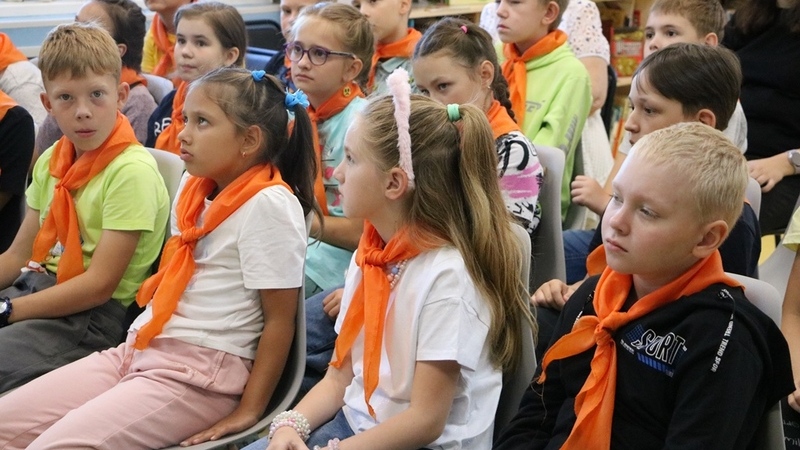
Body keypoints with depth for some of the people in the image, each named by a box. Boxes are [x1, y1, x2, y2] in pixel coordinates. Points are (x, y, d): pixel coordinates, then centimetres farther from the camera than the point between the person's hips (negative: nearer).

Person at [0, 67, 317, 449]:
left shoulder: (268, 205, -14)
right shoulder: (194, 186, 11)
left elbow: (280, 319, -13)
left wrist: (249, 412, -13)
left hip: (200, 375, -8)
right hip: (138, 350, 8)